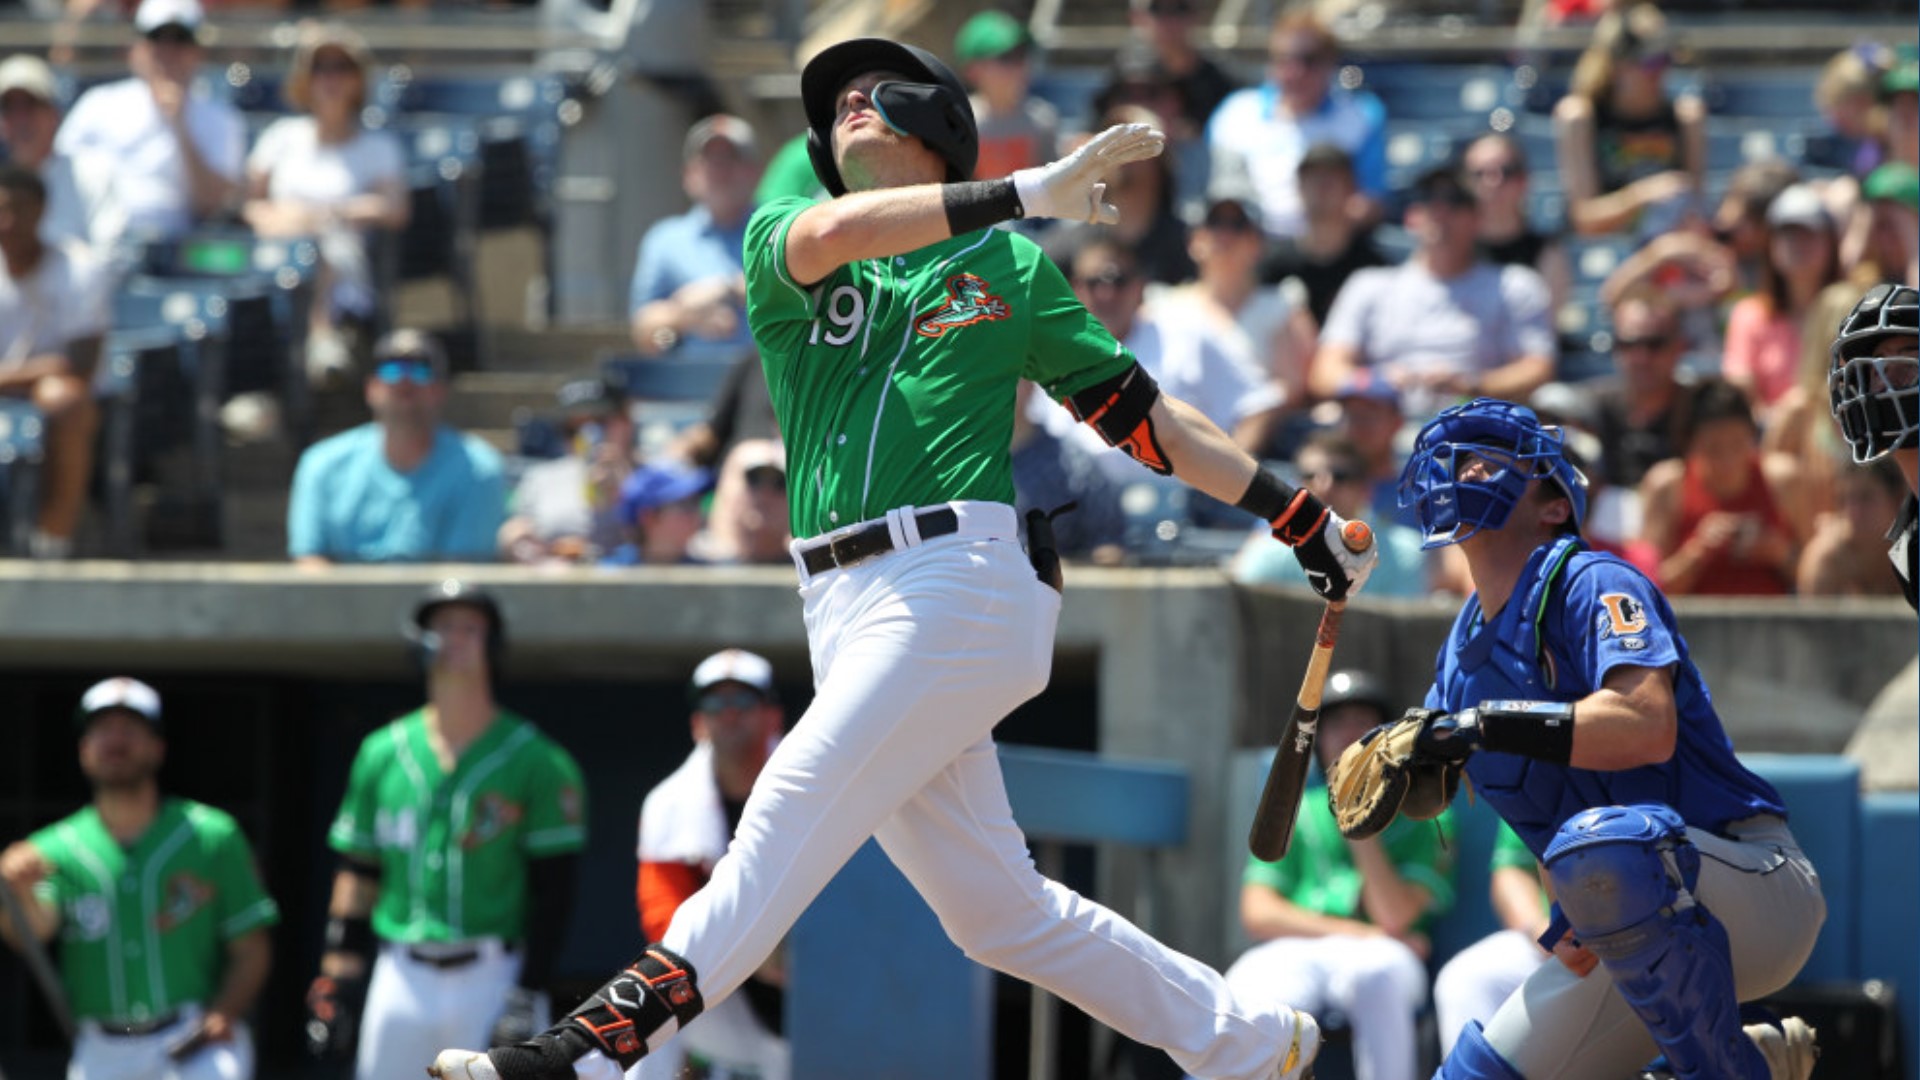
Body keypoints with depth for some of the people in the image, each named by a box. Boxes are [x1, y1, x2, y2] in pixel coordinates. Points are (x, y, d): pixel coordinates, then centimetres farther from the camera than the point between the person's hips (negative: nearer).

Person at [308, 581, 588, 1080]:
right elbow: (357, 874, 13)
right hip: (400, 978, 4)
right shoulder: (382, 754, 11)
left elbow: (553, 889, -4)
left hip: (493, 979, -4)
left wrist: (529, 996, -12)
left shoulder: (537, 762, -1)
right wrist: (335, 978, 5)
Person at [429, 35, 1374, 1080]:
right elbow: (831, 234, -9)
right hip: (847, 616, 4)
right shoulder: (782, 241, 16)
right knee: (996, 910, 5)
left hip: (961, 589, -4)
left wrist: (1303, 519, 14)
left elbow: (1142, 415, 17)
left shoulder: (1010, 269, 14)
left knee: (787, 826, -17)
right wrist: (1026, 193, -19)